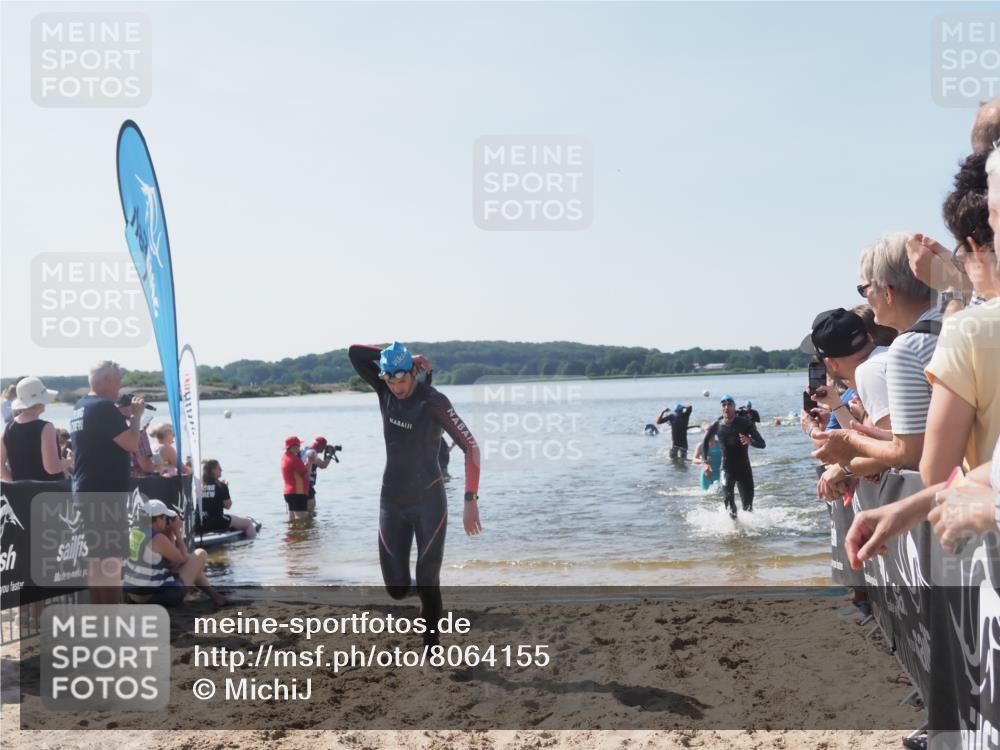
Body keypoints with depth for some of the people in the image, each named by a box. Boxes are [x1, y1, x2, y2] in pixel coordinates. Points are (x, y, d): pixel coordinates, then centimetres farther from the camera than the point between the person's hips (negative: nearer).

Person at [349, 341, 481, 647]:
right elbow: (354, 353, -1)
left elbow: (471, 448, -20)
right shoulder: (384, 389, -1)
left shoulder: (433, 401, -16)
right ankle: (412, 585, 37)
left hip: (429, 501, -4)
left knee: (428, 581, -1)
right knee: (396, 588, 2)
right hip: (392, 501, 4)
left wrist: (471, 500, -27)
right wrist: (394, 359, -10)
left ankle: (431, 643, 17)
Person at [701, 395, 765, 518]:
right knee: (728, 497, -19)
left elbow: (762, 444, -8)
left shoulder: (745, 423, -5)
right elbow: (705, 443, 15)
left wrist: (750, 441, -30)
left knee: (748, 505, 2)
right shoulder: (717, 425, 0)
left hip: (744, 468, 0)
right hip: (727, 469, 0)